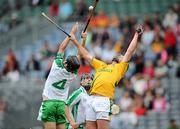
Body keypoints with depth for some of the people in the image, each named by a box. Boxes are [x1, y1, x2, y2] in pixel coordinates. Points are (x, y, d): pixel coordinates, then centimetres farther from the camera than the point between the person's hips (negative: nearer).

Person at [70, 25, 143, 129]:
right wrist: (75, 41, 41)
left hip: (103, 100, -5)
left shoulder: (120, 67, 17)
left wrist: (136, 36, 22)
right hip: (91, 100, 5)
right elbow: (87, 55, 37)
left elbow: (130, 52, 16)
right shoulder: (101, 65, 30)